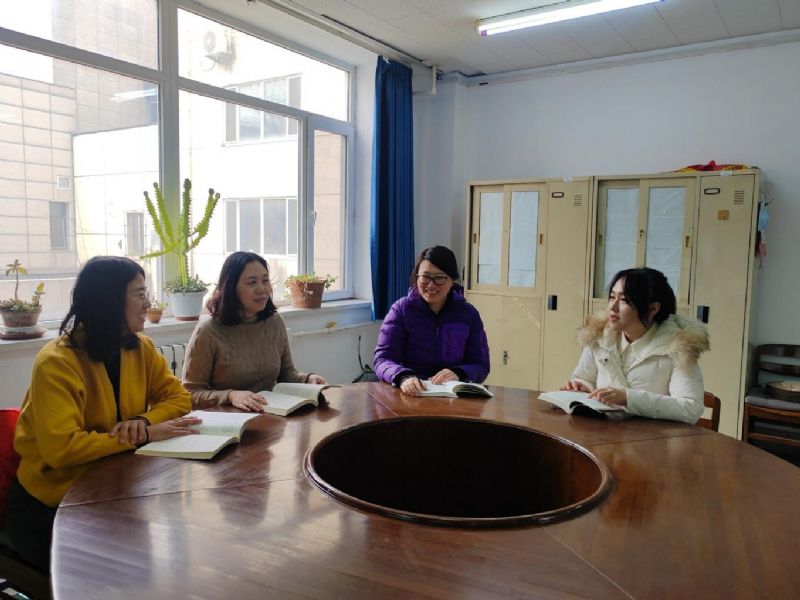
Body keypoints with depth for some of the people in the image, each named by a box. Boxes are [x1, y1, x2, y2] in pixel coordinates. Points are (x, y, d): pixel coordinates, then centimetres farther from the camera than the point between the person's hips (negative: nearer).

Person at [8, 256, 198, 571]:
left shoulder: (141, 348, -2)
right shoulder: (56, 363, -22)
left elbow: (177, 396, 1)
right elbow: (61, 449, -30)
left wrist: (144, 420, -19)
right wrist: (144, 435, -29)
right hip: (47, 506, -5)